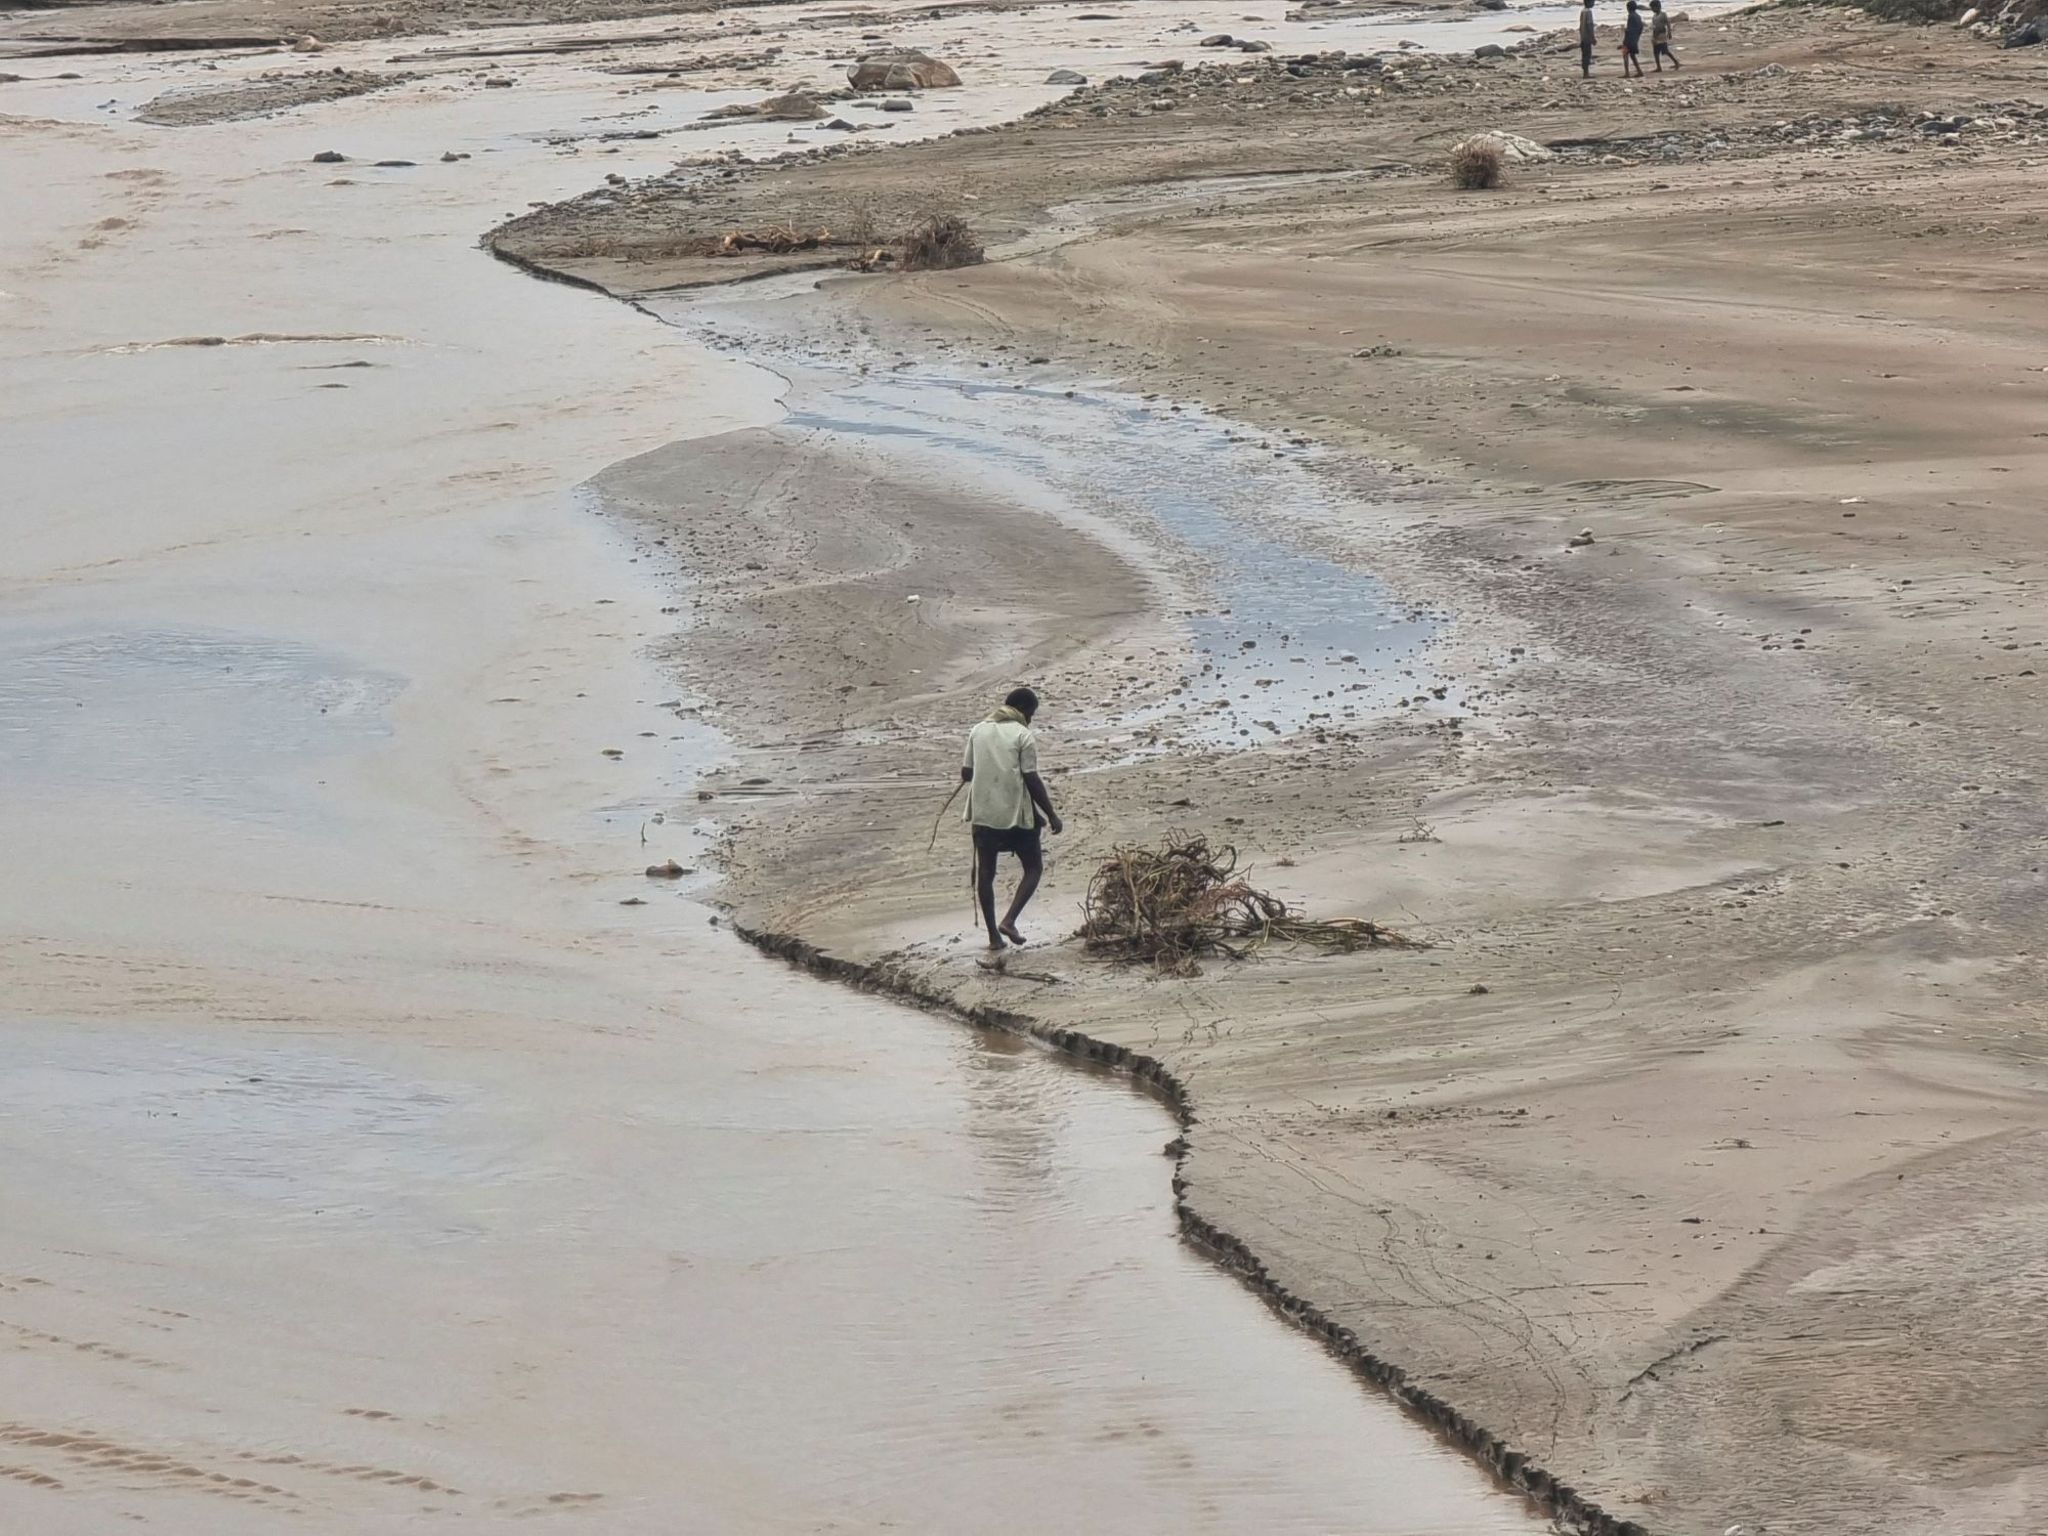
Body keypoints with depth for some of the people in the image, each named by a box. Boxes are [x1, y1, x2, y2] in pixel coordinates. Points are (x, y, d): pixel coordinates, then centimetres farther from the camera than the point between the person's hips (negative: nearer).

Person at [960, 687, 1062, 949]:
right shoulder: (1024, 736, -7)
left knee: (985, 873, 12)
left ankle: (993, 935, 12)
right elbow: (1032, 780, -10)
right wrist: (1051, 814, -3)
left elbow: (966, 773, 8)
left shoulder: (978, 731, 6)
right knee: (1033, 868, 10)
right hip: (1016, 814, -4)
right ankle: (1009, 920, -6)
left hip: (983, 814, 4)